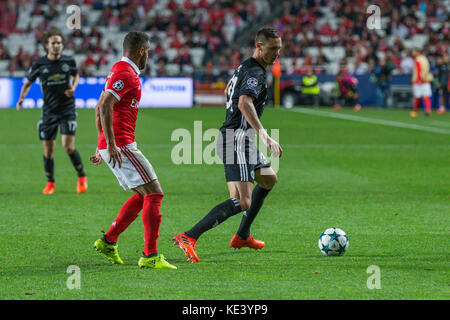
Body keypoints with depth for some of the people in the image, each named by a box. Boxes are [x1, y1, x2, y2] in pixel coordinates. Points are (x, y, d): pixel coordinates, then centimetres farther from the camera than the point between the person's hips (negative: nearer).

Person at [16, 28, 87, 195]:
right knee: (48, 150, 4)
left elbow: (75, 75, 17)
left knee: (68, 147, -13)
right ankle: (50, 182, 24)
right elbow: (28, 82, 8)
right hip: (49, 111, 1)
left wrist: (73, 87, -3)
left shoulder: (69, 61, -4)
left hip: (67, 109, -1)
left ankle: (81, 177, 9)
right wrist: (21, 98, -10)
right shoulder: (39, 64, -6)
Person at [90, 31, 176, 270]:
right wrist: (111, 144, -27)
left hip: (111, 146, 10)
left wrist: (102, 146, 28)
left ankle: (108, 241, 18)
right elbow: (105, 107, -24)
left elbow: (100, 108, 26)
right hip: (120, 146, -10)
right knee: (154, 194, -11)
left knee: (143, 195, 17)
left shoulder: (119, 70, 20)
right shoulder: (126, 74, -12)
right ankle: (150, 256, -14)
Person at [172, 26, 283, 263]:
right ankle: (189, 238, -29)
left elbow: (228, 91, 34)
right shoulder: (255, 73, -17)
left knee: (269, 179, 29)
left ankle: (242, 237, 33)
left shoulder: (245, 67, 15)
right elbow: (244, 103, -35)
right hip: (237, 139, -11)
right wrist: (265, 137, -43)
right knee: (242, 202, -20)